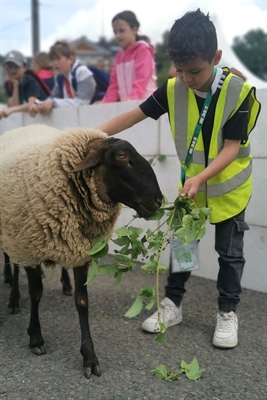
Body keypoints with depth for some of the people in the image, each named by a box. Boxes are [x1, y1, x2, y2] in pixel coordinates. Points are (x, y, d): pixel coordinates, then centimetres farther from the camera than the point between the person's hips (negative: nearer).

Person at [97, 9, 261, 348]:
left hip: (228, 185, -3)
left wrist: (201, 178, -35)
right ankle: (172, 304, 29)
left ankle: (227, 312, 26)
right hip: (189, 183, 3)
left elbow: (232, 147, -23)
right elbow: (134, 115, -7)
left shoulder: (239, 91, -23)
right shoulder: (173, 89, -14)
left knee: (229, 252, 9)